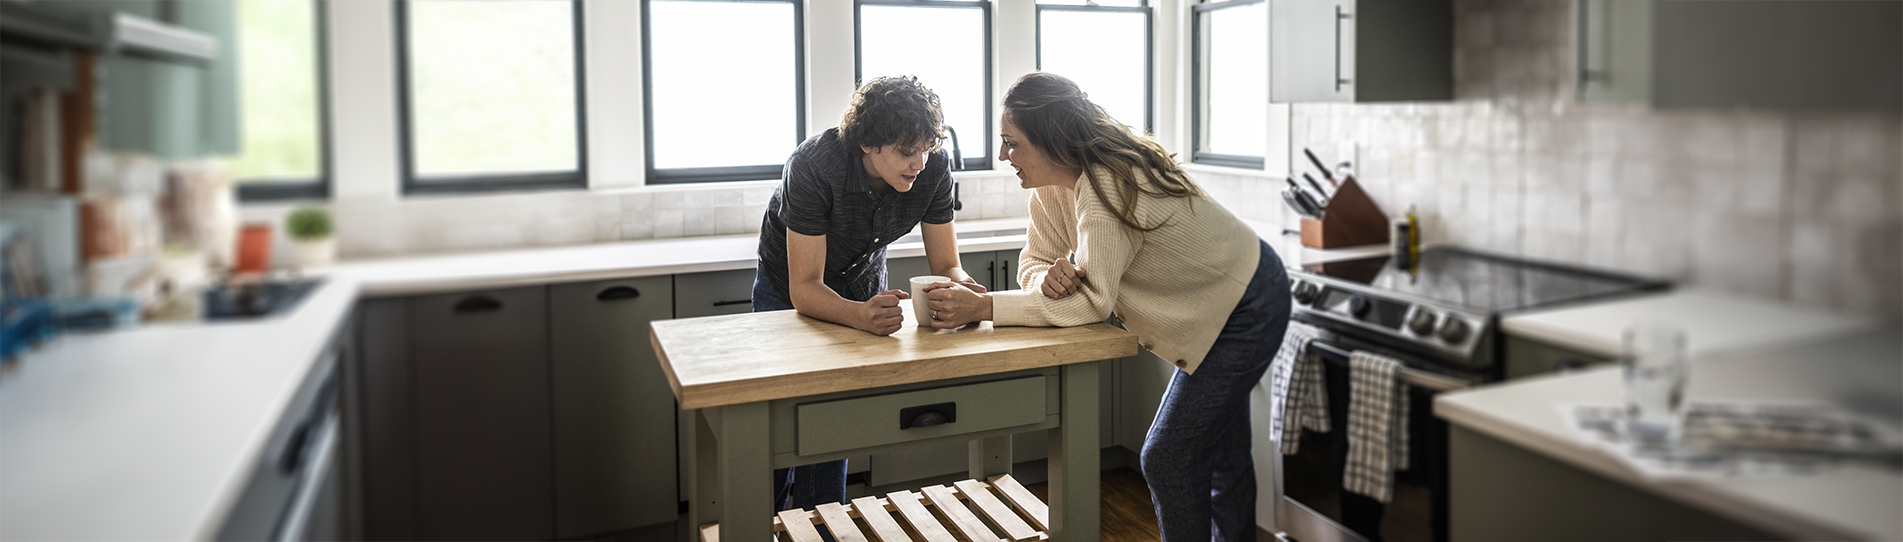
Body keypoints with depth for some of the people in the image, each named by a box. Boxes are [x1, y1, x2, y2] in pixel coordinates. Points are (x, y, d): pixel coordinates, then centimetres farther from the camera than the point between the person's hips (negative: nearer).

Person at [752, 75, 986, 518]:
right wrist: (861, 315, -58)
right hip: (789, 290, -3)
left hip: (864, 285, 3)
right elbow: (805, 289, -38)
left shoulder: (933, 169, -25)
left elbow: (946, 265, -17)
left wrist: (963, 288, -42)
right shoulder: (814, 166, -37)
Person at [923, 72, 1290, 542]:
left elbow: (1092, 301, -36)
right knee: (1223, 455, 23)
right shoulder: (1051, 184, -7)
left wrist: (981, 306, -39)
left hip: (1248, 307, -9)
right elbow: (1034, 260, -3)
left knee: (1168, 460, -8)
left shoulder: (1109, 187, -34)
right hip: (1215, 304, 9)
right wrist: (1049, 276, -29)